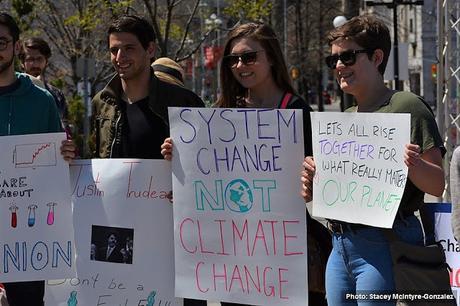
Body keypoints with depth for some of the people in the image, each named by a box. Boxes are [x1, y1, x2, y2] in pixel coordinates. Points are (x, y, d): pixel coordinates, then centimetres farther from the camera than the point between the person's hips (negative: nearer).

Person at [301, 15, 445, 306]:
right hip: (341, 247, 8)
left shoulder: (406, 106, -5)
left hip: (383, 245, -8)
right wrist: (313, 188, 5)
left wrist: (414, 164, -30)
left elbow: (437, 185, -10)